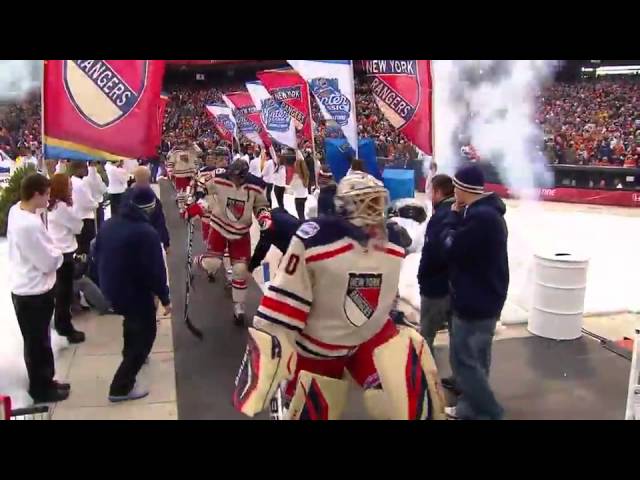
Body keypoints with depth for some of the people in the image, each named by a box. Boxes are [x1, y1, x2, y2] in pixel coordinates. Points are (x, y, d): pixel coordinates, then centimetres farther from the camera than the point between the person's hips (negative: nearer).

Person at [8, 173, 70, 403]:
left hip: (23, 288, 9)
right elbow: (49, 263, -22)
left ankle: (44, 381, 39)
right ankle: (40, 389, 27)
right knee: (37, 343, 10)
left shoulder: (15, 210, -2)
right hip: (33, 292, -9)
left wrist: (51, 252, -4)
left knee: (39, 341, 23)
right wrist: (58, 254, -4)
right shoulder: (30, 225, -30)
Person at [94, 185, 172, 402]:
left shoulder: (108, 225, 0)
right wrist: (165, 298, -11)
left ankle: (130, 355, 56)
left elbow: (98, 256, 11)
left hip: (110, 289, 8)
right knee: (145, 334, 6)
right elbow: (155, 270, -23)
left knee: (132, 320, 33)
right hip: (135, 292, -8)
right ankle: (121, 387, 4)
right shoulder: (146, 233, -25)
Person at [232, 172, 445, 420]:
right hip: (316, 345, -3)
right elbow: (284, 297, -21)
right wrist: (268, 344, -21)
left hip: (373, 335, 4)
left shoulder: (392, 243, -3)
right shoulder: (315, 238, -24)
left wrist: (400, 322, 21)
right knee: (310, 412, 15)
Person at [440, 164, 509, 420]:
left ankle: (490, 413, 8)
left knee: (464, 360, -1)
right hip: (482, 297, 10)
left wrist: (453, 216, -6)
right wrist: (459, 216, 0)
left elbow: (451, 248, -19)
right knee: (475, 357, 20)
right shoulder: (487, 211, 8)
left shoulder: (480, 216, -25)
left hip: (475, 301, -10)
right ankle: (470, 406, 33)